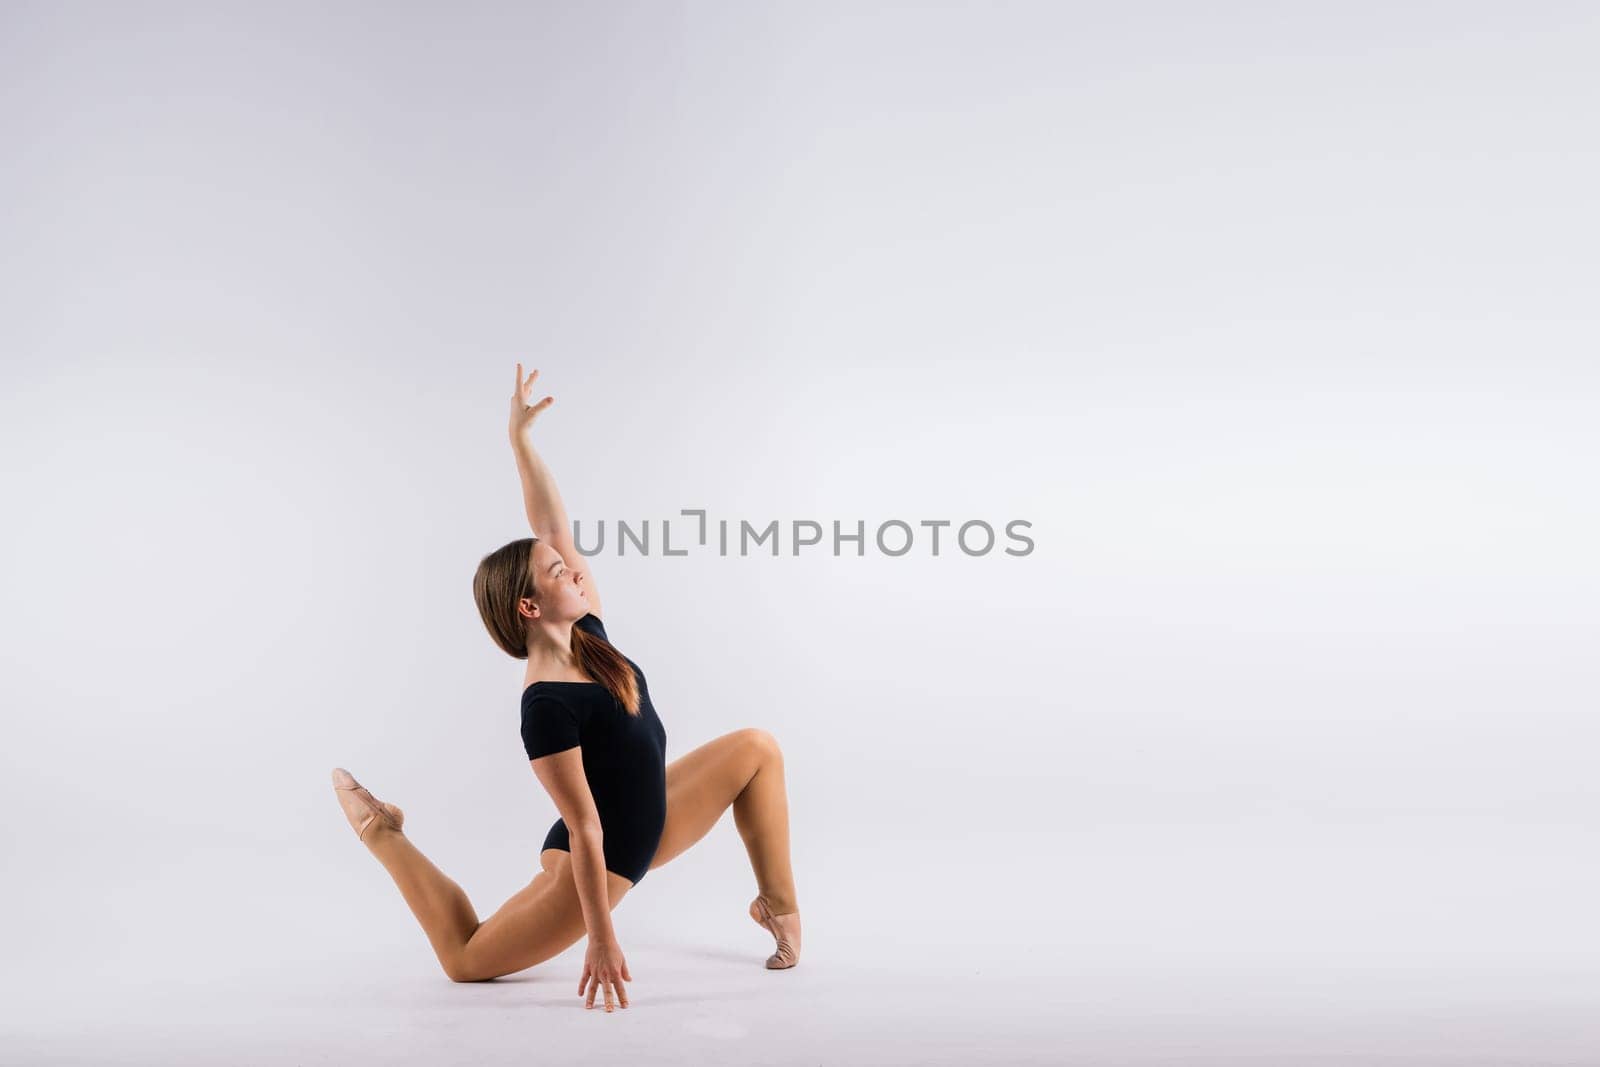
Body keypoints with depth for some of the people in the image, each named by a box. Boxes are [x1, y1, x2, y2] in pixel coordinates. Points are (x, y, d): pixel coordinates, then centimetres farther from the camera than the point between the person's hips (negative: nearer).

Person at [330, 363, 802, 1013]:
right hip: (598, 859, -8)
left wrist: (521, 436, 5)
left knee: (757, 748, 2)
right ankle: (379, 830, 14)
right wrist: (601, 941, -24)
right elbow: (584, 830, -28)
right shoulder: (546, 704, -30)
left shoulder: (586, 633, -7)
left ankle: (776, 902, 10)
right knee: (463, 960, -2)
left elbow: (553, 527, -2)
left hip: (650, 821, 8)